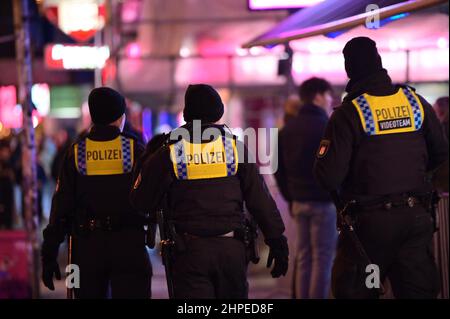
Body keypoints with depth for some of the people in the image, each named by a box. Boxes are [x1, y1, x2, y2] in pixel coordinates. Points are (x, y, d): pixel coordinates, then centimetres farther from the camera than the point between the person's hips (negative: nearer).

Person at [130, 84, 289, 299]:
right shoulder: (234, 147, 0)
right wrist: (277, 241, 6)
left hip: (189, 250, -2)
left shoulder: (168, 153, -4)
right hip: (231, 248, 2)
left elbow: (142, 201, 2)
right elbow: (260, 199, -1)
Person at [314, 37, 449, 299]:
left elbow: (329, 176, -15)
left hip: (370, 221, -4)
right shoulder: (416, 101, 3)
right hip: (416, 217, 4)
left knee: (356, 290, 5)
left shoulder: (349, 113, -11)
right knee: (419, 290, 9)